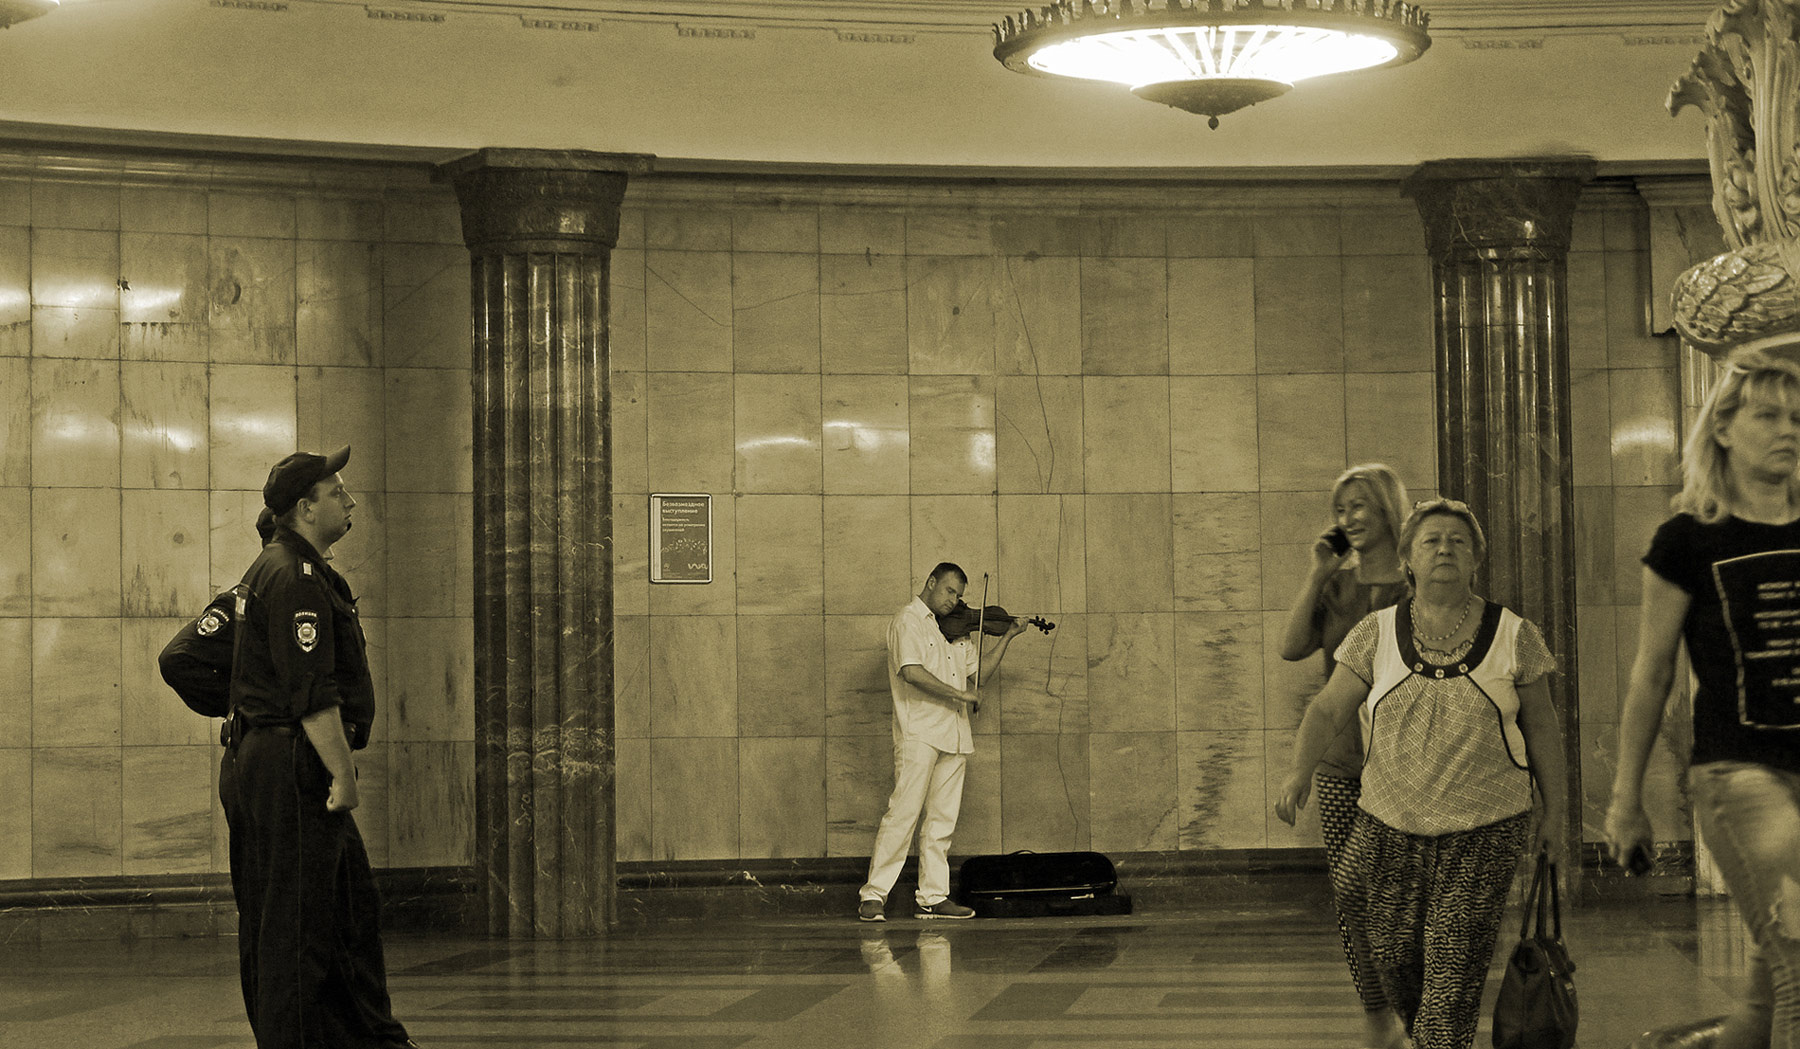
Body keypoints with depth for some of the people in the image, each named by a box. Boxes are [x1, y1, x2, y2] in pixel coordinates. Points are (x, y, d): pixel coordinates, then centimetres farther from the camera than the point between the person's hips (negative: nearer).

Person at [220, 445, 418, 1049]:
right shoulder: (296, 578, -16)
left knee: (354, 904, 15)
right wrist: (343, 774, -21)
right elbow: (311, 693, -22)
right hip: (290, 766, -11)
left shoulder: (281, 568, 19)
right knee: (295, 921, -6)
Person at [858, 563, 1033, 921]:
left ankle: (932, 897, 11)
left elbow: (979, 671, 20)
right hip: (919, 733, -8)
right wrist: (958, 694, -15)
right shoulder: (908, 621, -4)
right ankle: (874, 894, -7)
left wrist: (1007, 637, 12)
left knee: (943, 819, 7)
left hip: (953, 736, 8)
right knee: (903, 813, -10)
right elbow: (912, 672, -18)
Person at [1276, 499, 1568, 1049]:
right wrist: (1299, 772, -19)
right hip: (1391, 822, 2)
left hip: (1486, 828, -2)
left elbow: (1540, 727, 6)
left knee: (1455, 959, -8)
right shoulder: (1377, 634, 0)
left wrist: (1554, 813, 7)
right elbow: (1328, 710, -2)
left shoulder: (1513, 636, -2)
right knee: (1392, 953, 10)